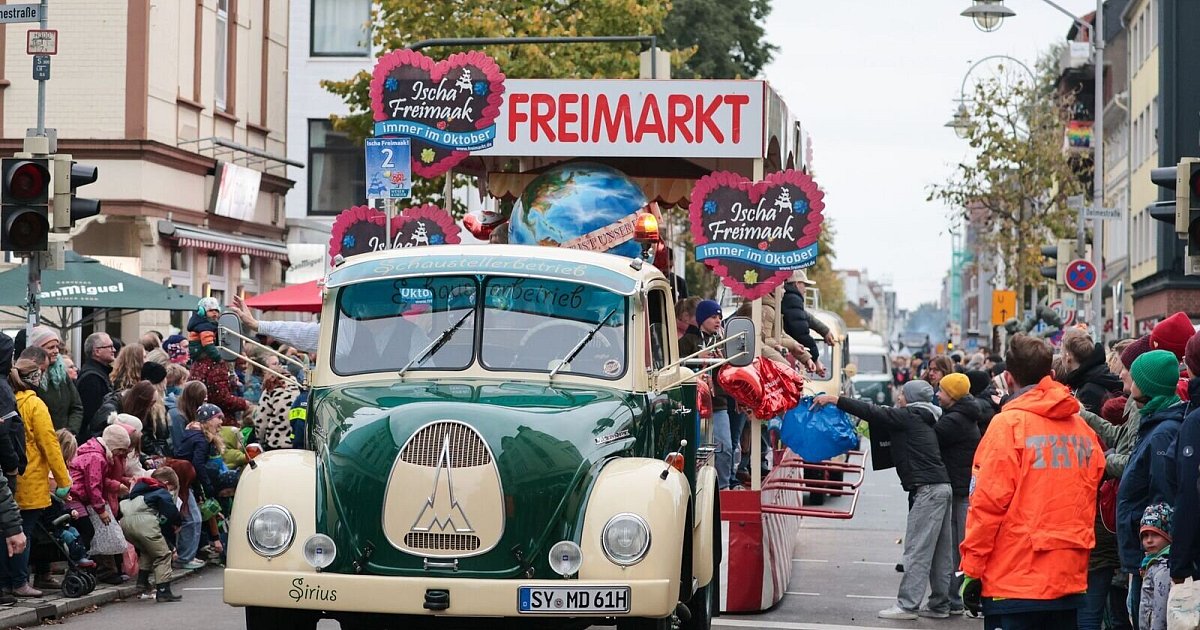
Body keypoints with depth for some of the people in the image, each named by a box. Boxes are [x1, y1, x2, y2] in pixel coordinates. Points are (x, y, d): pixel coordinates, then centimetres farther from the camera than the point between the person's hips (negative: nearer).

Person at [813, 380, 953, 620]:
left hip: (928, 488, -10)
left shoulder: (909, 416, -6)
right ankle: (939, 604, 13)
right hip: (941, 486, 10)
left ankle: (907, 605, -12)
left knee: (916, 549, -10)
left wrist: (834, 400, -13)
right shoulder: (923, 419, 22)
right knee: (939, 551, 10)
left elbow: (872, 412, -13)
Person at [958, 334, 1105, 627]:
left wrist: (971, 569, -6)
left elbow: (988, 503, -12)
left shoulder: (1008, 424, -9)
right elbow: (1088, 498, 11)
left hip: (1014, 582, -5)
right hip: (1070, 580, 5)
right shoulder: (1081, 427, 7)